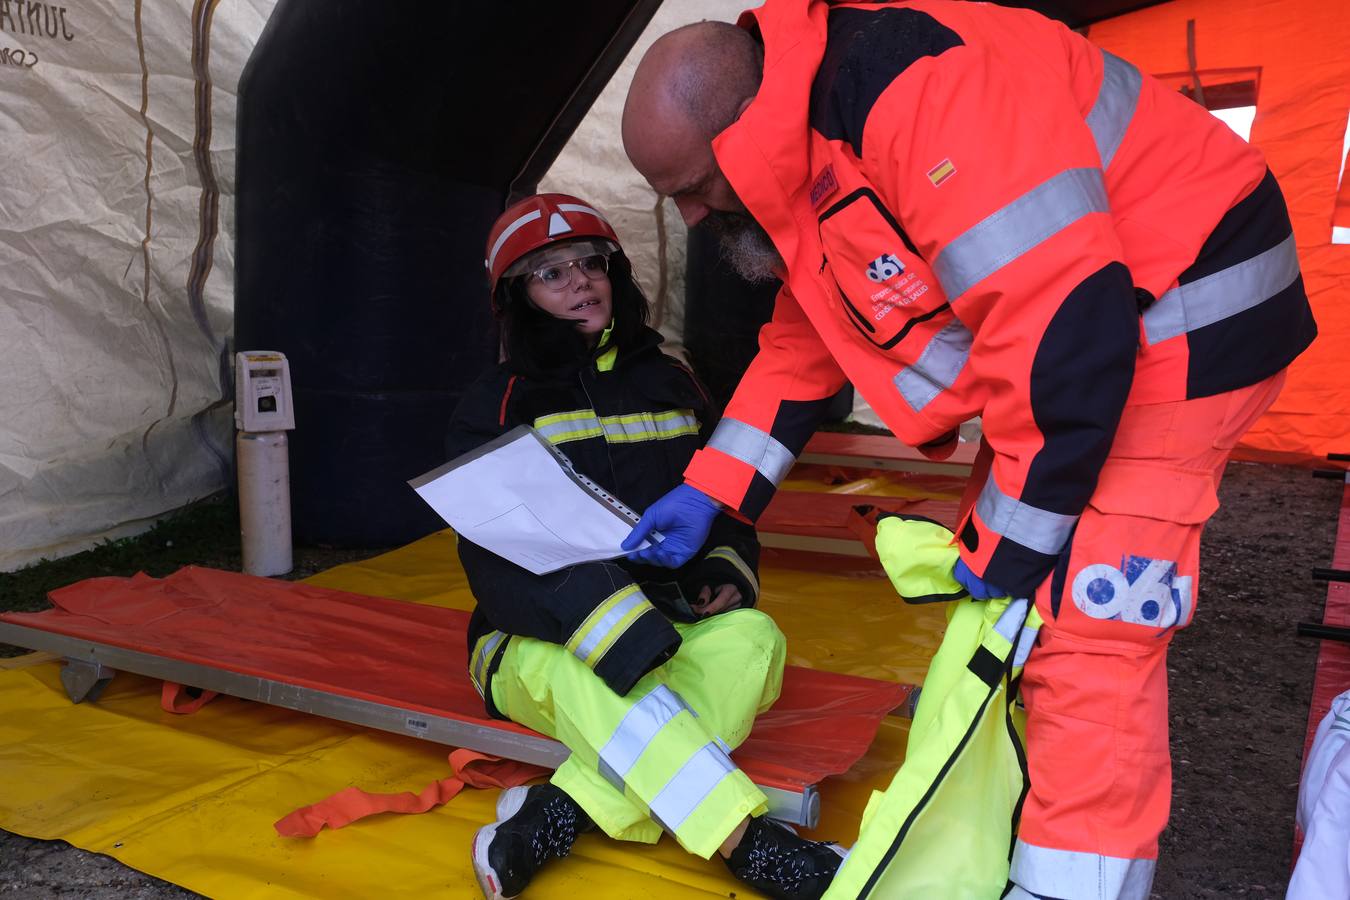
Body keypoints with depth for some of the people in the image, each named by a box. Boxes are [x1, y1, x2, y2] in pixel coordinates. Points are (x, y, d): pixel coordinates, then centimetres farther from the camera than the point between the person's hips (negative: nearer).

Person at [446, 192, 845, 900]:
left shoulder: (669, 384, 11)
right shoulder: (496, 405, -2)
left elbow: (725, 502, 17)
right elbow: (498, 561, -12)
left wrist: (727, 573, -7)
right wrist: (606, 623, -30)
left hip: (669, 624, 4)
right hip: (537, 645, -3)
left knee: (752, 636, -26)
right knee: (589, 680, -36)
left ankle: (560, 813, -32)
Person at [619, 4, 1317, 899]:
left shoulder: (908, 83, -29)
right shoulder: (804, 146, 3)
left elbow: (1068, 326, -32)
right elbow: (805, 340, 13)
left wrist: (1008, 544, -20)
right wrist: (708, 490, 10)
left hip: (1186, 322, -9)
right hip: (1055, 329, 9)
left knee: (1081, 627, -12)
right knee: (996, 598, 14)